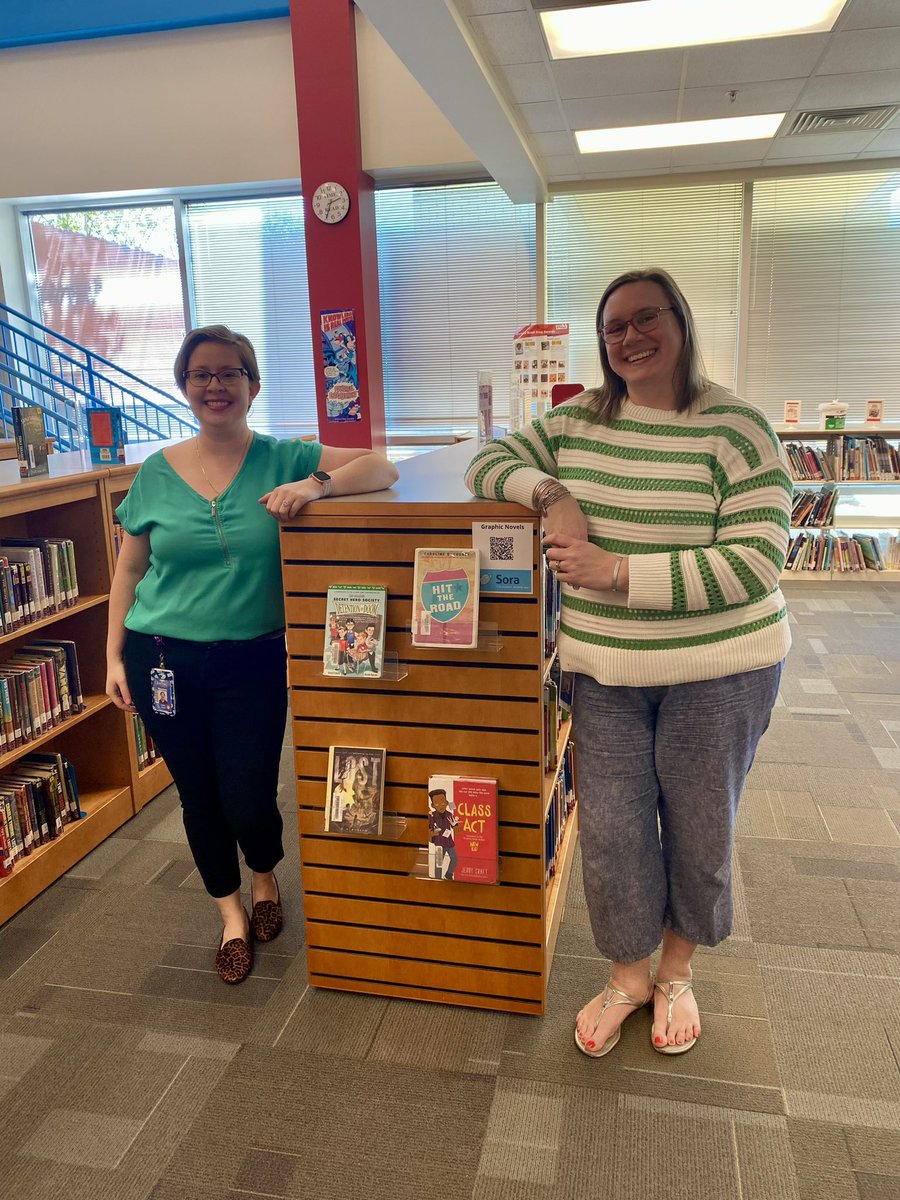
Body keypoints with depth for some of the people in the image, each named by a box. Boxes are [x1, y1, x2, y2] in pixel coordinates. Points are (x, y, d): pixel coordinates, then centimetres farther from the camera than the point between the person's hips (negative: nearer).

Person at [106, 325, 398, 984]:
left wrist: (317, 484, -28)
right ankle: (231, 912, 39)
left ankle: (266, 877, 40)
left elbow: (382, 468, -11)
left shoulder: (282, 459, -4)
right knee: (199, 797, 13)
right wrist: (114, 656, 4)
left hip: (253, 662, -1)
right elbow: (130, 569, 8)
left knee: (249, 800, 2)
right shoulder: (157, 472, 1)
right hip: (165, 661, 2)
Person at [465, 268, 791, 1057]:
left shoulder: (736, 428, -11)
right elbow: (489, 462, 10)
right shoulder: (577, 421, 4)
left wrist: (616, 570, -23)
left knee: (699, 831, 13)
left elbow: (755, 564, -17)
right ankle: (627, 975, 34)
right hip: (605, 671, 3)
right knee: (611, 832, 8)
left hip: (715, 672, -2)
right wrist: (547, 490, -13)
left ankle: (676, 970, 40)